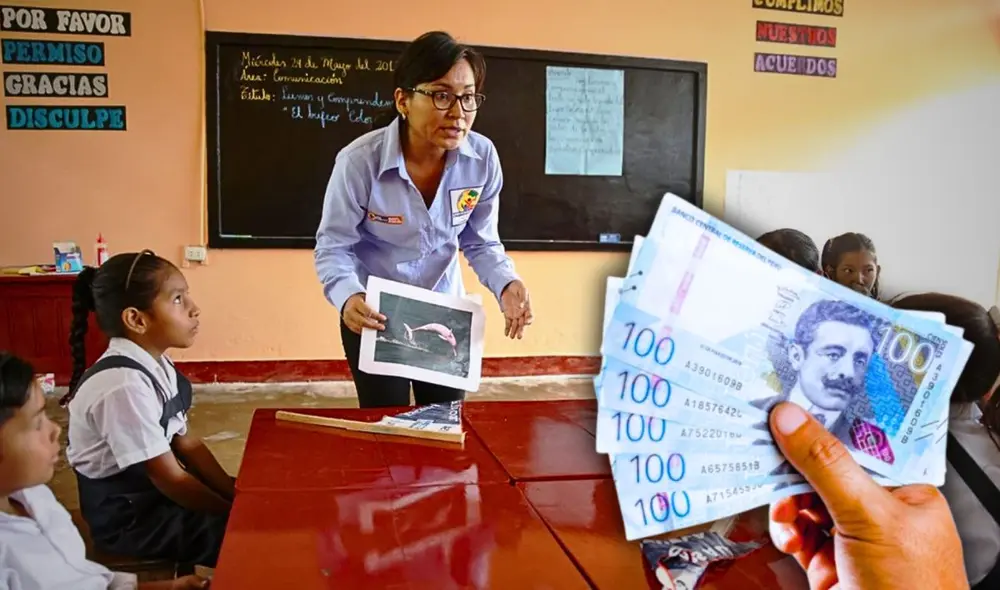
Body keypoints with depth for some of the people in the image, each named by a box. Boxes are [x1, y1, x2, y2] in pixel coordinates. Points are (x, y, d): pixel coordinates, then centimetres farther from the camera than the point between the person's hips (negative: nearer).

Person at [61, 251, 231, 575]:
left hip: (158, 492, 8)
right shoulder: (124, 386, -29)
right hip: (129, 518, -8)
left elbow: (185, 443, 3)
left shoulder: (156, 365, -2)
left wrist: (237, 495, -4)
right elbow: (171, 479, -23)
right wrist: (234, 512, -14)